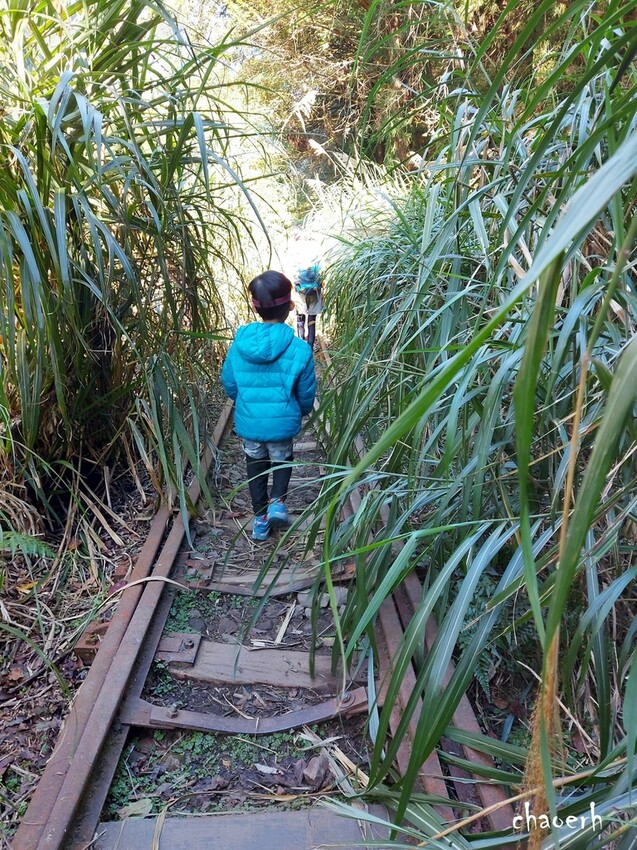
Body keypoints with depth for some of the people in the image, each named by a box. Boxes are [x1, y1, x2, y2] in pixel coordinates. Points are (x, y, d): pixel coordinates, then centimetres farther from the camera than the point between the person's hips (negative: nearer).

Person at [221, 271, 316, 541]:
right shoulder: (299, 348, -17)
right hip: (282, 423, -2)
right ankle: (277, 501, 5)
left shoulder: (239, 343, -10)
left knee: (256, 466, 22)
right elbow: (307, 391, -7)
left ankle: (260, 517, 29)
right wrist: (303, 411, 15)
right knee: (282, 461, 25)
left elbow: (228, 382, 1)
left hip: (248, 423, 2)